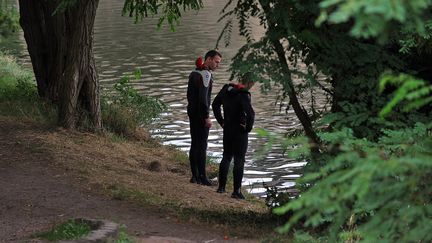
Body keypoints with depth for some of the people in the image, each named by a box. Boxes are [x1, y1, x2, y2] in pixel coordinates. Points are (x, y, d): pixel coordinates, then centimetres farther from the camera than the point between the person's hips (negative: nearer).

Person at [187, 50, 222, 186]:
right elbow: (203, 97, -21)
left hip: (192, 112, 9)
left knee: (194, 144, 11)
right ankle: (202, 177, -7)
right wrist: (206, 117, -20)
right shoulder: (206, 74, -15)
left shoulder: (194, 73, 15)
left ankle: (195, 176, 13)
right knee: (202, 145, -7)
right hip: (201, 113, -9)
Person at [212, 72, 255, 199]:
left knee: (226, 157, 20)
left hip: (227, 128, 7)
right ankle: (236, 191, 5)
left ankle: (221, 186, 26)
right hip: (239, 131, -7)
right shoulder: (243, 95, -21)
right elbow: (250, 113, -30)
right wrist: (248, 127, -13)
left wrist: (221, 121, 16)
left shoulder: (226, 89, 2)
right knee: (239, 161, 3)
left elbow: (215, 104, 14)